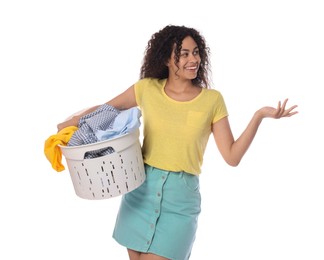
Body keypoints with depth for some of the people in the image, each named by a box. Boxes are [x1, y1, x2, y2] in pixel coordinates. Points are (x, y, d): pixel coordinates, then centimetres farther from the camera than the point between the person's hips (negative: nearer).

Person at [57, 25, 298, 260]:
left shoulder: (212, 100, -3)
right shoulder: (147, 88, 1)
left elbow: (232, 156, -5)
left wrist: (259, 115, -16)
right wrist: (71, 123, -5)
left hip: (181, 197, -2)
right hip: (140, 190, 2)